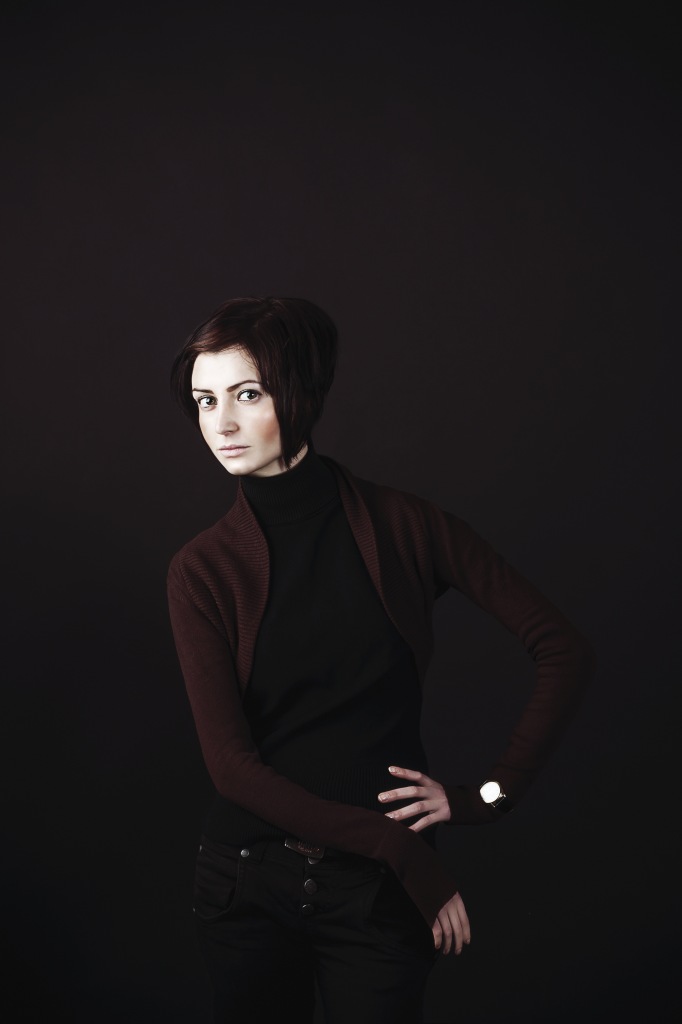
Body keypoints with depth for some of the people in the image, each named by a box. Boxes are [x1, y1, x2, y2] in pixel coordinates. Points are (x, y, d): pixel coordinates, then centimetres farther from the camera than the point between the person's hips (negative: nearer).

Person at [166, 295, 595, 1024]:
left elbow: (563, 650, -4)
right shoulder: (202, 569, -6)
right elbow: (230, 762, -12)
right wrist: (401, 849, -17)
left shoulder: (405, 526, -7)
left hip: (379, 892, -1)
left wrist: (488, 794, -7)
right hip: (248, 878, 1)